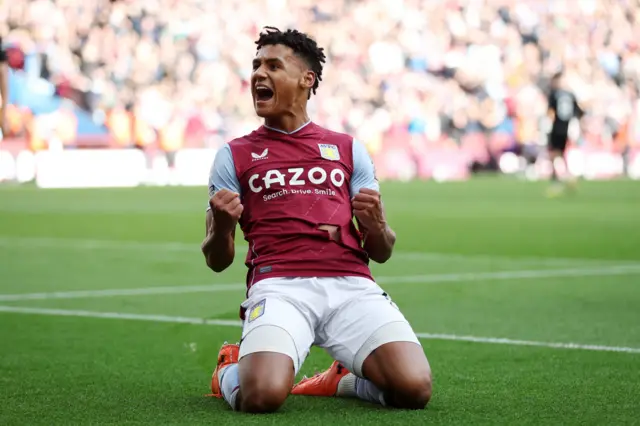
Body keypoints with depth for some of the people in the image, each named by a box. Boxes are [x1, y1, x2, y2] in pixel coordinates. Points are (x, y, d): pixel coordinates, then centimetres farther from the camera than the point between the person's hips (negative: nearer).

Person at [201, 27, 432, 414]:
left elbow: (381, 254, 17)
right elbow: (218, 260, 12)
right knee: (262, 395, -31)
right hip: (279, 287, -2)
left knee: (415, 388, -23)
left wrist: (376, 226, -7)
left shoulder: (348, 149, 19)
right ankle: (230, 371, 8)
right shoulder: (234, 156, 15)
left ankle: (341, 380, 11)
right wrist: (222, 225, -11)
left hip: (352, 285, 2)